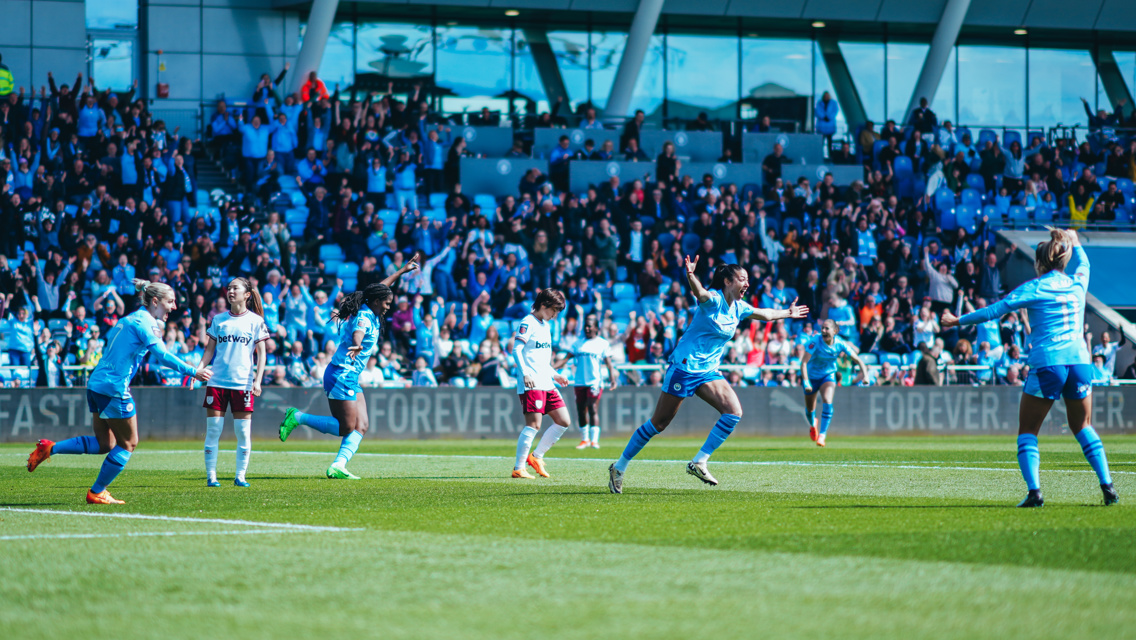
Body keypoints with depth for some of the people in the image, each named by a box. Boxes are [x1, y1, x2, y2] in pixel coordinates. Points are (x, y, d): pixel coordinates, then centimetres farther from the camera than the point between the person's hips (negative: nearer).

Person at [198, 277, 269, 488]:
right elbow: (210, 350, 13)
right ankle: (211, 476, 2)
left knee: (243, 431, -2)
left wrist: (257, 380, -8)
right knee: (213, 429, -2)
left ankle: (240, 476, 5)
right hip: (217, 382, 2)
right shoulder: (219, 320, 10)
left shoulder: (256, 321, 4)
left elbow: (261, 353, 3)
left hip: (243, 383, -2)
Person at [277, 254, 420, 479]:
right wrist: (357, 345, -62)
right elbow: (358, 332, -40)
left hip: (350, 378, 10)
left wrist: (402, 270, 38)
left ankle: (338, 466, -8)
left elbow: (382, 286, 29)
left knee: (361, 425, 0)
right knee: (346, 427, -9)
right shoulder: (365, 318, -15)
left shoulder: (367, 313, 12)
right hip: (342, 376, -10)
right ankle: (297, 417, -3)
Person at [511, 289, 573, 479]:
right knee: (534, 424, -14)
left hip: (547, 384, 9)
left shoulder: (546, 326, 21)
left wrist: (554, 375, 24)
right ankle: (518, 469, -10)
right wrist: (525, 374, -26)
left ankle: (536, 457, 14)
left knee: (564, 421, 5)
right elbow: (516, 350, -15)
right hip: (531, 384, -9)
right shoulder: (528, 323, -6)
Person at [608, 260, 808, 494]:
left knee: (734, 411, -13)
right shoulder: (714, 299, -15)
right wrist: (690, 276, -60)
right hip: (685, 367, -8)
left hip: (708, 371, 8)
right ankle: (619, 467, 11)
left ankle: (698, 463, -8)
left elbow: (765, 314, 31)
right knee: (658, 423, -3)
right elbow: (700, 293, -39)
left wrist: (787, 313, 42)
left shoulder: (739, 308, 10)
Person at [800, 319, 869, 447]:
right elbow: (804, 362, -32)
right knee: (810, 409, 11)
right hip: (811, 376, -1)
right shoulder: (815, 341, -27)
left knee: (827, 402, -24)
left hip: (828, 375, 1)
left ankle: (822, 435, -19)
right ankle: (812, 424, 48)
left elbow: (857, 360, -11)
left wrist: (865, 374, -28)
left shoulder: (839, 344, -19)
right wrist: (806, 382, -42)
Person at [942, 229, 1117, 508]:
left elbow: (996, 309, -1)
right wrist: (1074, 243, 56)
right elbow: (1081, 261, 36)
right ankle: (1107, 487, 9)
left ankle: (1034, 491, -11)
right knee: (1083, 427, 20)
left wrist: (958, 320, 9)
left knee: (1028, 430, 5)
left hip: (1047, 363, -4)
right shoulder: (1077, 283, 11)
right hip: (1079, 360, 4)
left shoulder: (1034, 288, -1)